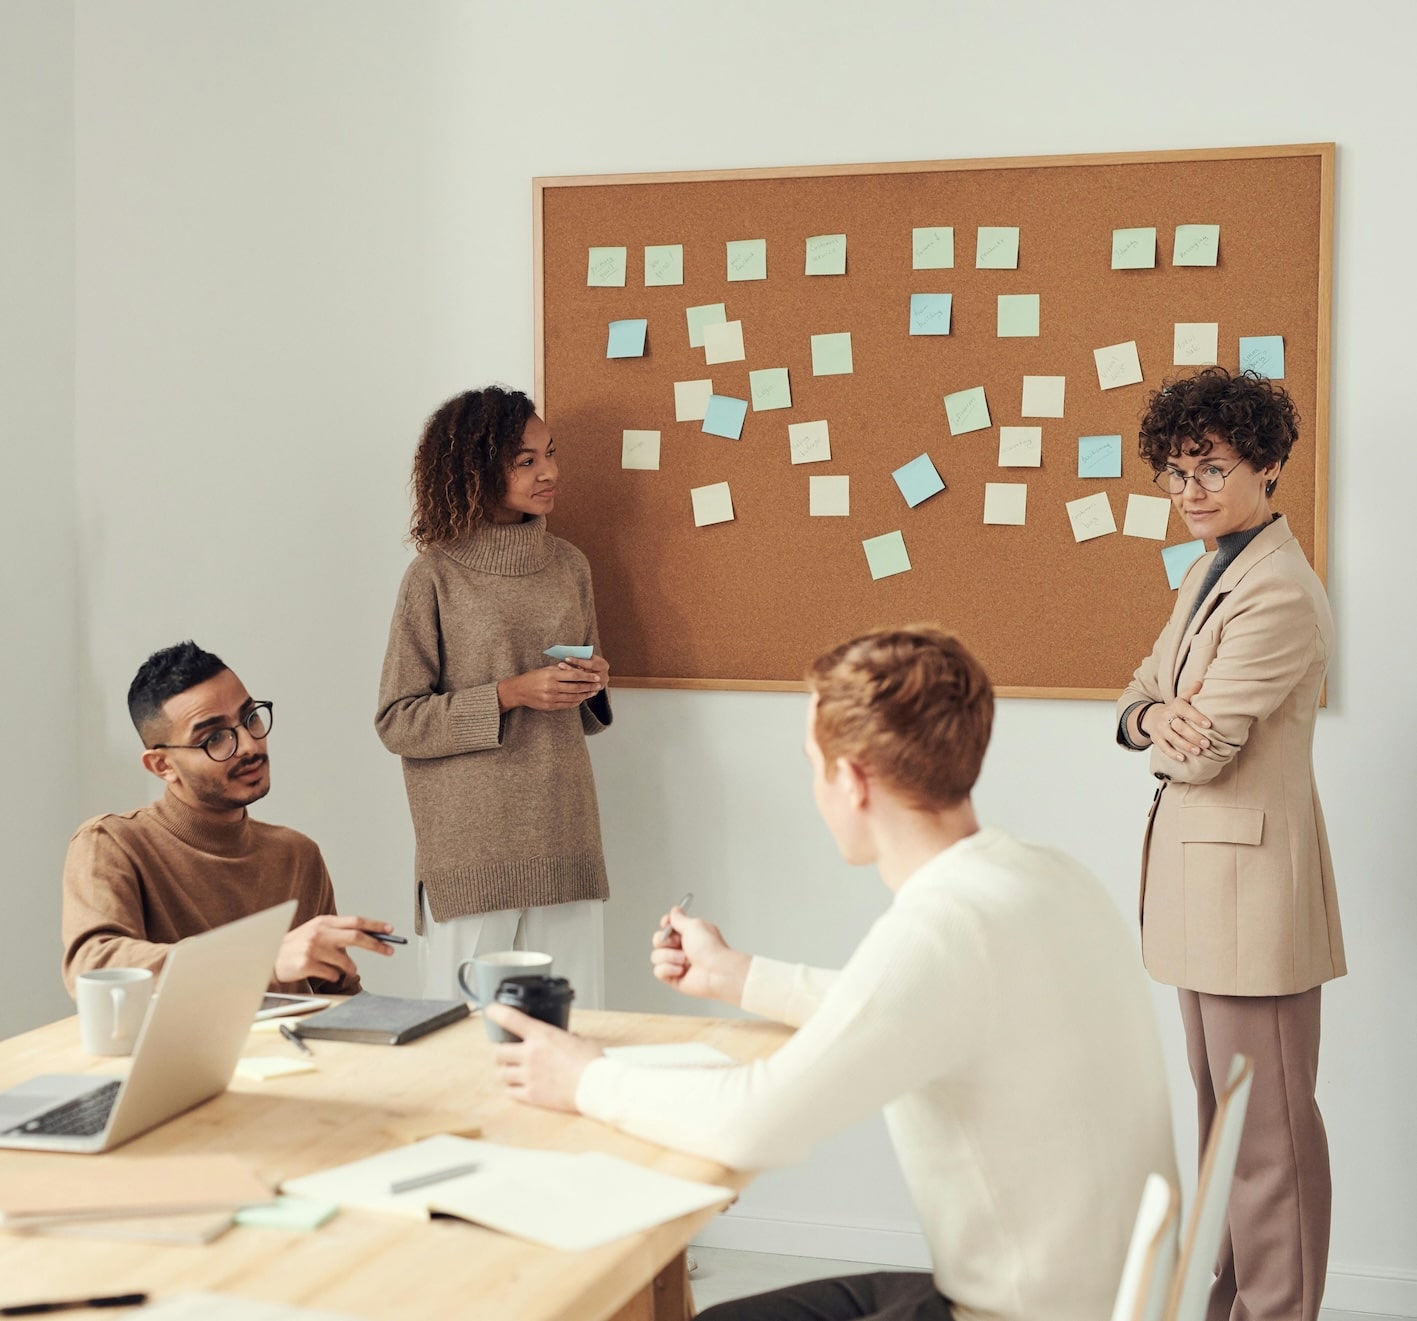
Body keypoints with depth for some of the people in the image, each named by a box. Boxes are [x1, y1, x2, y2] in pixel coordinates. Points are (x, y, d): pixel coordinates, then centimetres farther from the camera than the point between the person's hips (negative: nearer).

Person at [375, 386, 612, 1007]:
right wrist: (510, 695, -14)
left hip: (565, 838, 4)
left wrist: (593, 684, 0)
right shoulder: (436, 575, -3)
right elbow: (397, 721, -6)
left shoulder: (568, 565, 11)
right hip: (470, 850, -4)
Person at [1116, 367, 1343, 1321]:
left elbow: (1202, 754, -22)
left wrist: (1166, 730, 1)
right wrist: (1155, 715, -10)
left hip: (1251, 875, -10)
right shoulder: (1211, 572, 12)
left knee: (1267, 1127, 0)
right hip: (1203, 877, 10)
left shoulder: (1279, 596, -20)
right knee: (1222, 1113, 19)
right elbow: (1144, 693, 14)